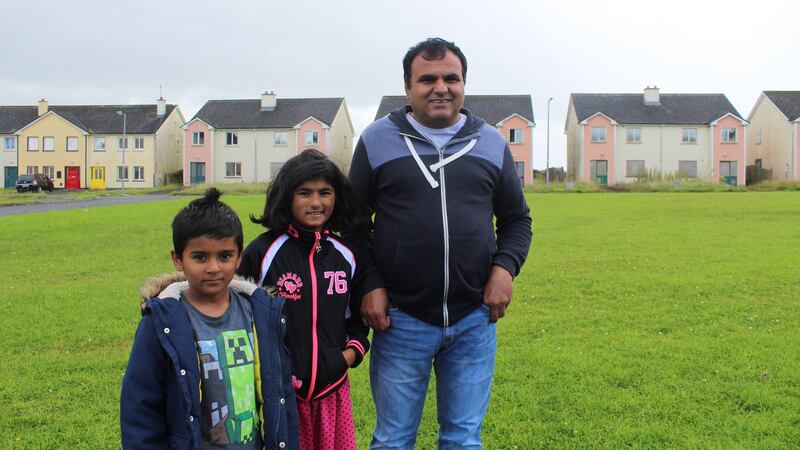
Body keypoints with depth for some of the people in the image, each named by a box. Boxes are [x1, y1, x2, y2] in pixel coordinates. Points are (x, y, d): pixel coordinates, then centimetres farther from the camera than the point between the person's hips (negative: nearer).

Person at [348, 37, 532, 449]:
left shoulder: (491, 143, 7)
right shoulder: (377, 140, 1)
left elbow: (517, 219, 15)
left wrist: (505, 266, -3)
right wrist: (369, 284, -5)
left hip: (474, 320, 2)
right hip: (400, 319, -1)